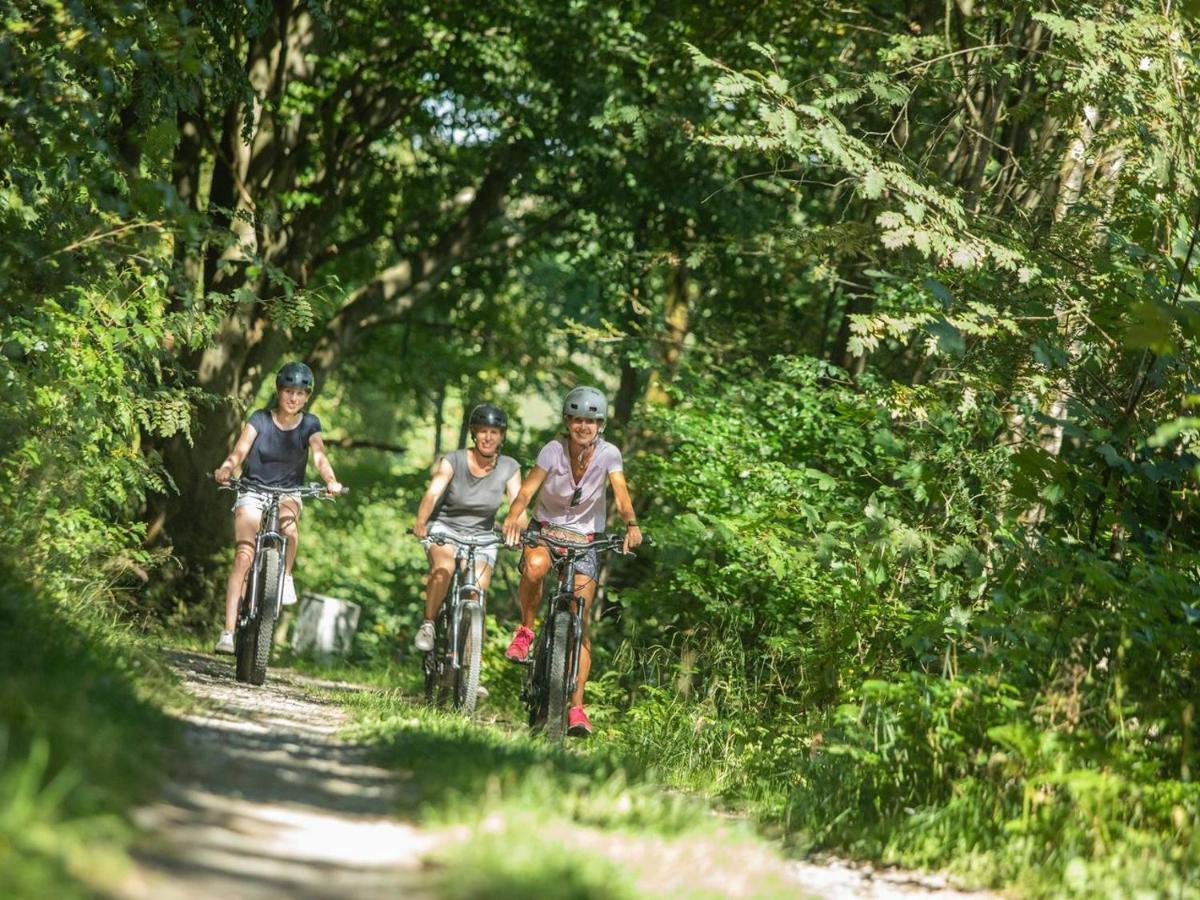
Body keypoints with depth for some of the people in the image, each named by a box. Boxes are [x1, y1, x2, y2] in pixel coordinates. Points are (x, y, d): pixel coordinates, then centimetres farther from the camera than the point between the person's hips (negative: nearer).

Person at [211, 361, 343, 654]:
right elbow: (239, 451, -17)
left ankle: (286, 575, -11)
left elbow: (319, 456, -15)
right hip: (253, 491, -1)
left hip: (288, 492, 1)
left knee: (288, 517, -37)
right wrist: (225, 469, -39)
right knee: (243, 556, -17)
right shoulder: (260, 419, -4)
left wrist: (331, 480, -36)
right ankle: (229, 632, -19)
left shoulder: (309, 424, 0)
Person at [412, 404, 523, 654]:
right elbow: (432, 493, -28)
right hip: (445, 528, -2)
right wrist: (421, 522, -47)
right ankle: (428, 625, -19)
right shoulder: (453, 461, -15)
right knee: (444, 567, -34)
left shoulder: (509, 468, -7)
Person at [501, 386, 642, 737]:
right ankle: (526, 631, -12)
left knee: (580, 621, -8)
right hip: (547, 527, -1)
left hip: (585, 538, 1)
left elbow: (621, 494, -25)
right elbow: (528, 490, -24)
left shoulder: (608, 454, -13)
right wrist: (513, 517, -44)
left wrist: (631, 524, -46)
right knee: (535, 566, -37)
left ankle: (577, 707, -6)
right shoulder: (554, 450, -15)